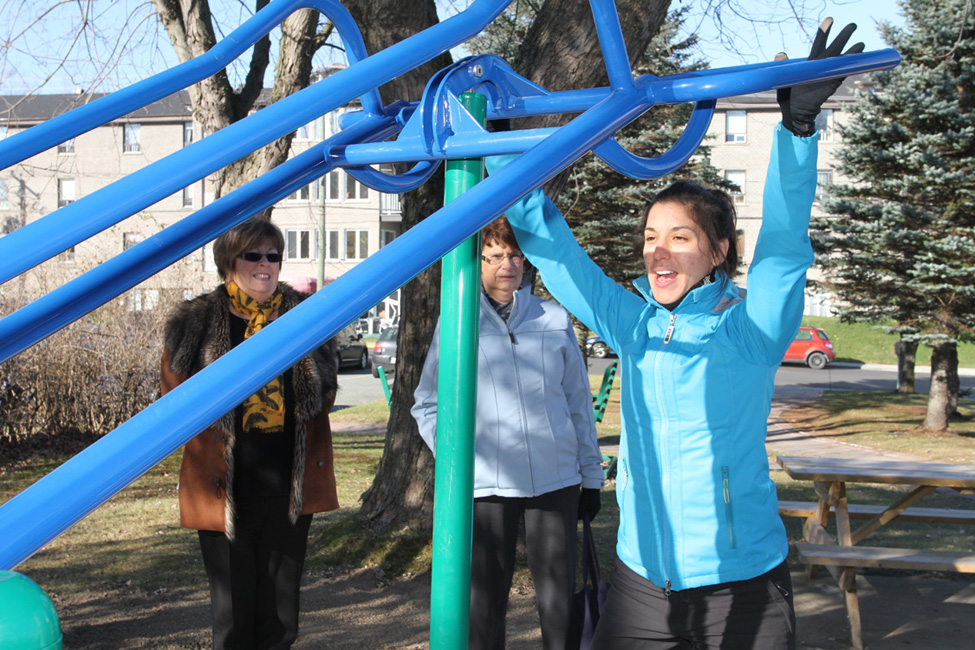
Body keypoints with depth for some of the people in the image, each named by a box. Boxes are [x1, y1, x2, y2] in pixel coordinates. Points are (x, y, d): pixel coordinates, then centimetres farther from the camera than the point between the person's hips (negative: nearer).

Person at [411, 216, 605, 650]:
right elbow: (427, 404, 10)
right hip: (486, 484, -1)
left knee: (559, 601, 5)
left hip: (555, 480, 1)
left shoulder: (555, 319, 8)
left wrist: (591, 477, 11)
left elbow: (579, 402, 12)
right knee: (484, 604, 5)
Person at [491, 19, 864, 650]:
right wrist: (490, 145, -1)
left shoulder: (751, 327, -6)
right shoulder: (633, 325, 3)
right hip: (641, 579, 4)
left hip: (741, 583, -3)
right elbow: (548, 238, 4)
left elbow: (785, 240, -21)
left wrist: (798, 125, -34)